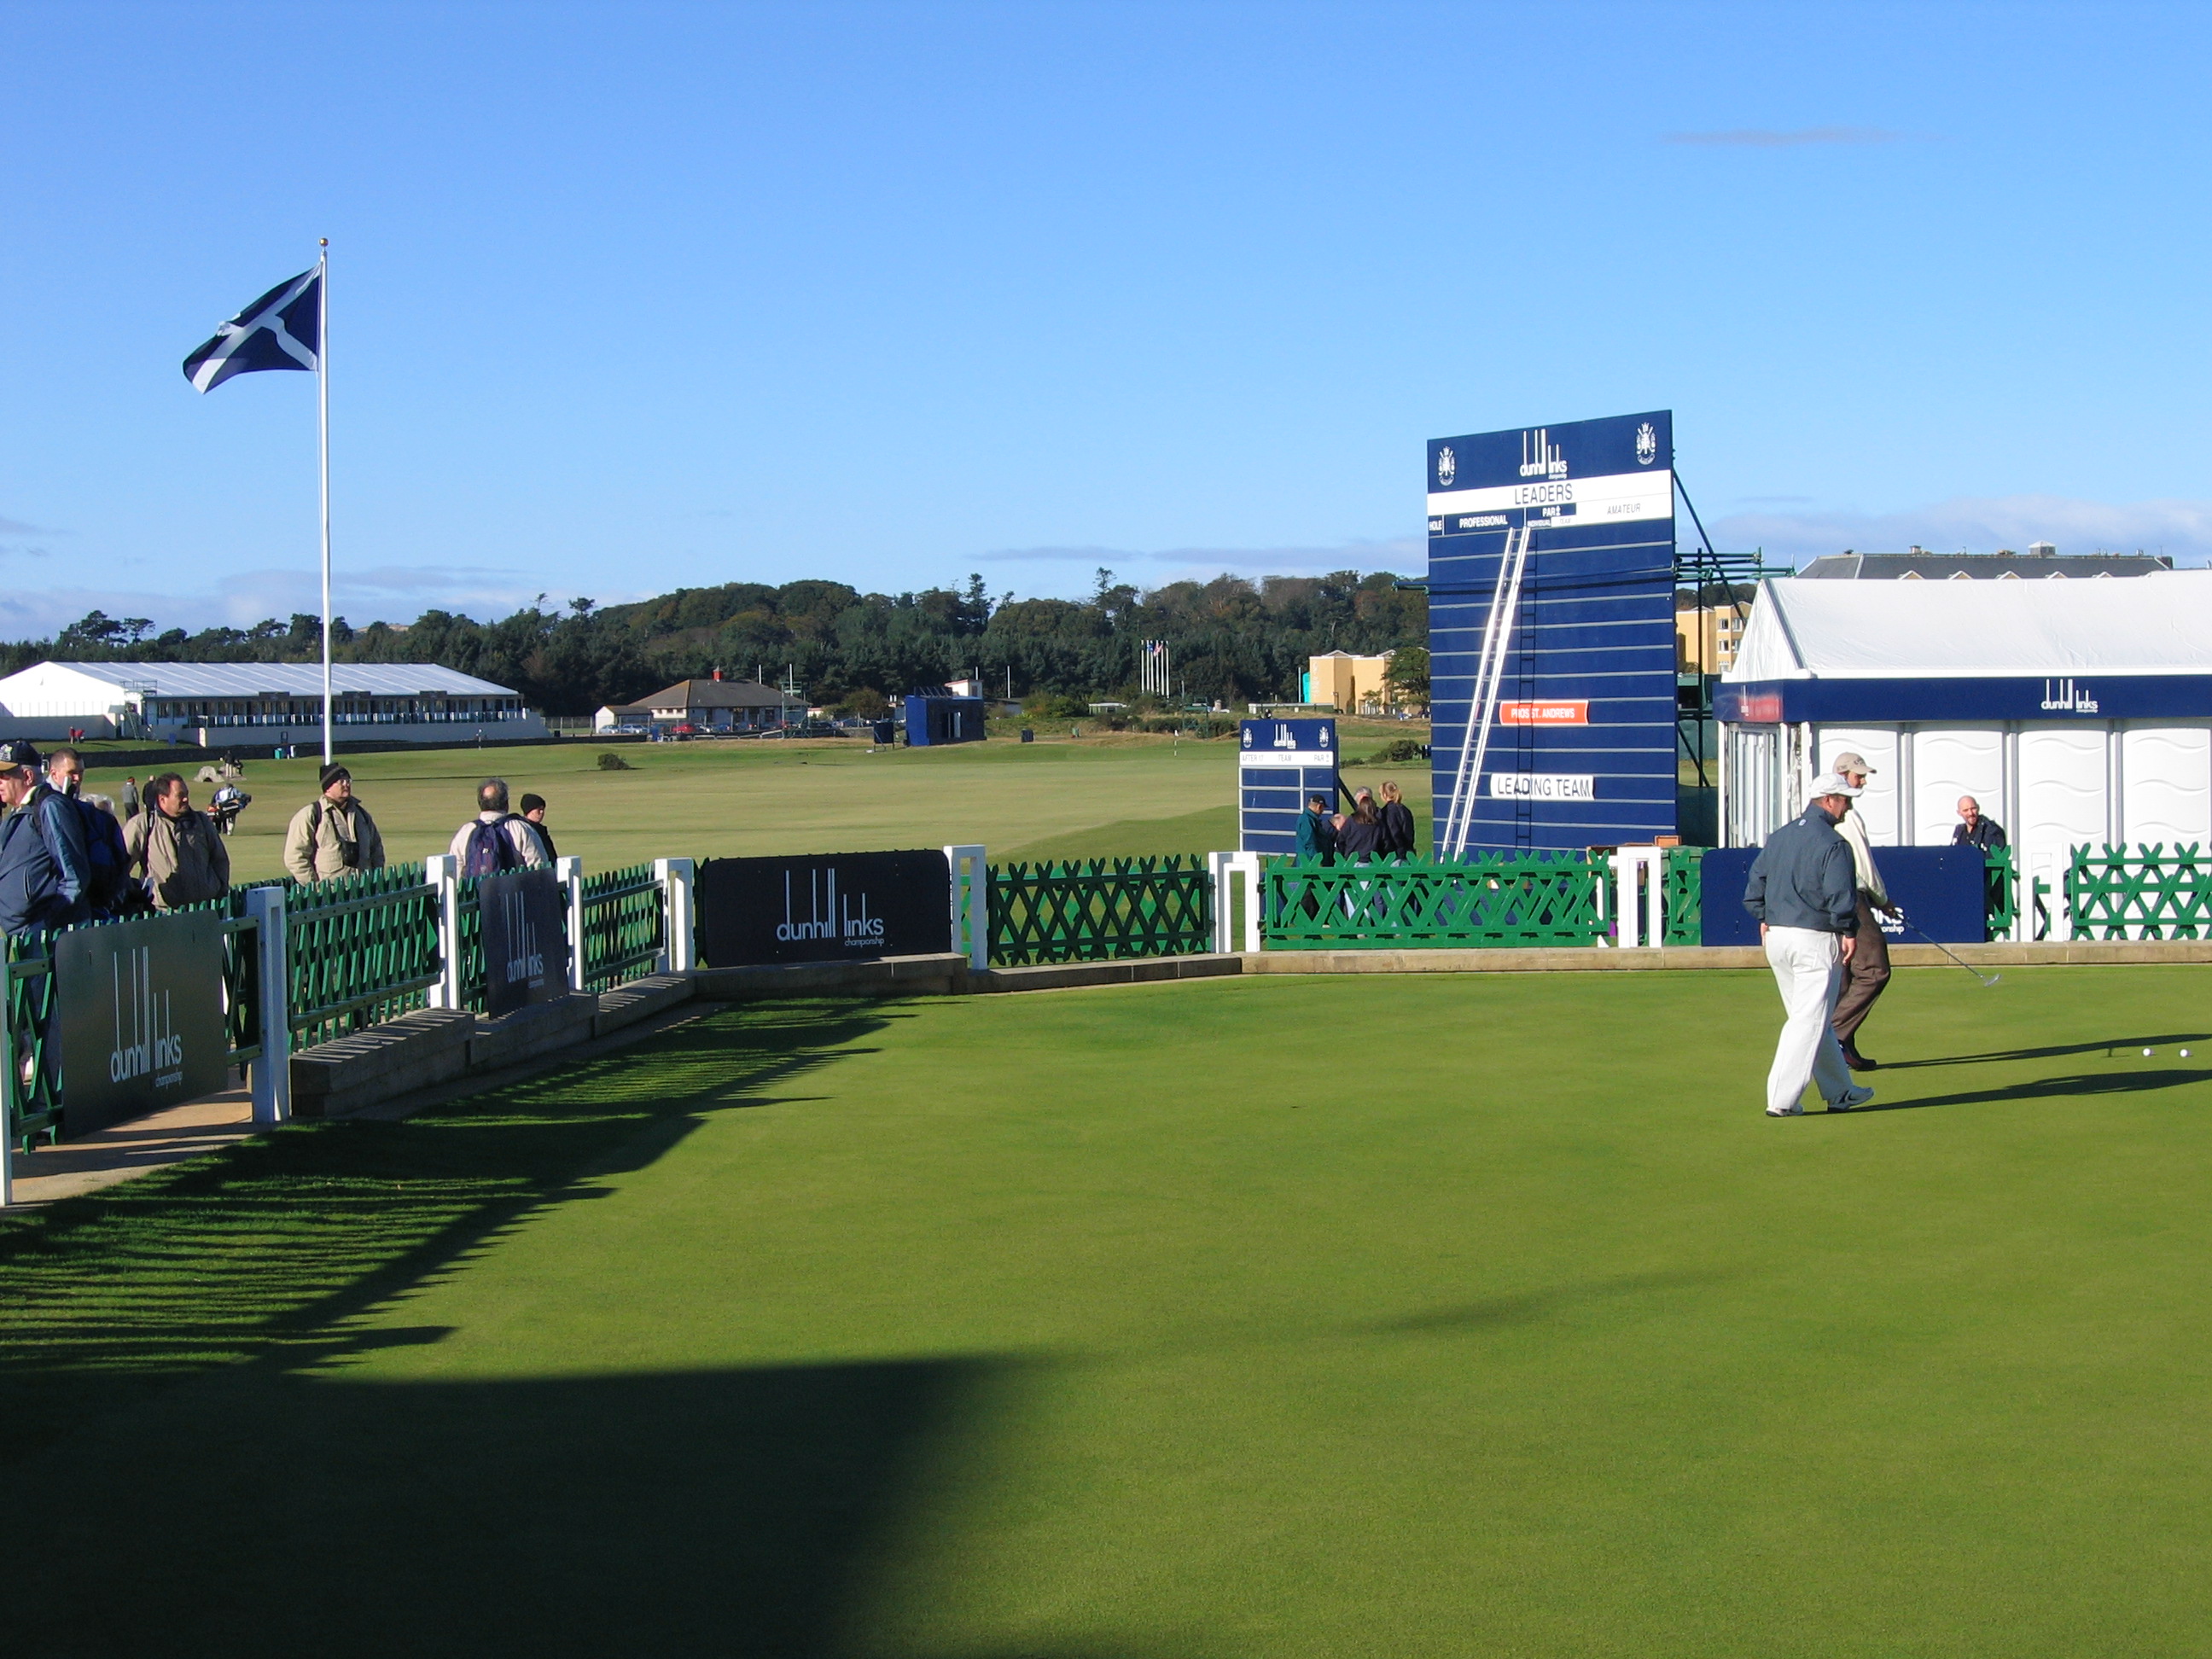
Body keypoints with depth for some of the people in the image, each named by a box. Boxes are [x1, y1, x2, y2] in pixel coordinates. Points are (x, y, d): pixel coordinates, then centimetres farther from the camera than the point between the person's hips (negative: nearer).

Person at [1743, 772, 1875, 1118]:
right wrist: (1849, 932, -7)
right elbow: (1840, 895, -19)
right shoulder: (1832, 843, -13)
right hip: (1815, 939, -8)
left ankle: (1840, 1092, 25)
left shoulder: (1779, 836, 11)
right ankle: (1782, 1100, -7)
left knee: (1813, 1019, 16)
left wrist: (1764, 919, 21)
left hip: (1776, 937, 8)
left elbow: (1755, 882, 14)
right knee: (1810, 1021, -4)